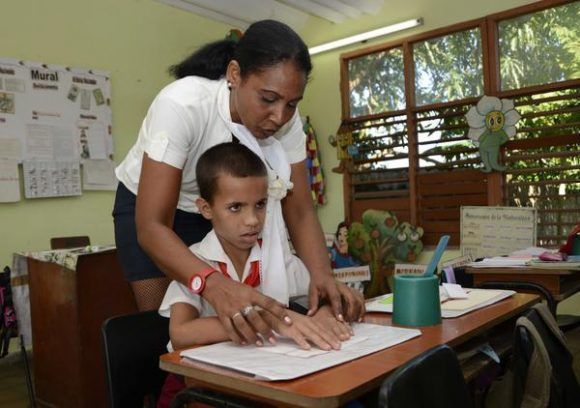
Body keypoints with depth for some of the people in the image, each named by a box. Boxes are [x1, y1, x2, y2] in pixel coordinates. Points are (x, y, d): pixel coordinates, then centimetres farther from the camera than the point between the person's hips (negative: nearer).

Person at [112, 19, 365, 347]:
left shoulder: (286, 119, -22)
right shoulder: (182, 106, -36)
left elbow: (300, 212, -19)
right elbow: (151, 226, -39)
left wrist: (322, 276, -38)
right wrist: (213, 284, -56)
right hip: (149, 207, -3)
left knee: (238, 324, 0)